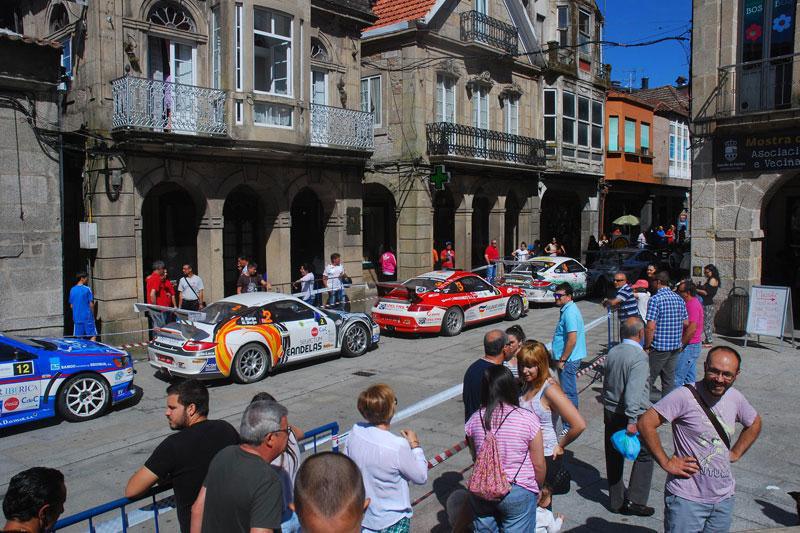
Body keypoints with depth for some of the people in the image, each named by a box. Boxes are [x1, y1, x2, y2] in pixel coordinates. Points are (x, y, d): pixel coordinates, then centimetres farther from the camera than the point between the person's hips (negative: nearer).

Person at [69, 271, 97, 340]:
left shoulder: (72, 290, 8)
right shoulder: (87, 289, -8)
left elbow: (71, 306, 13)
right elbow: (91, 304, -8)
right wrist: (92, 314, 8)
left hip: (77, 318, 6)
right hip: (87, 317, -5)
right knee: (93, 336, -1)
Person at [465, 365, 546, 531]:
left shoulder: (475, 419, -6)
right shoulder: (528, 419, -15)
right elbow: (539, 465, -8)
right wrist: (538, 489, 10)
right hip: (518, 493, -3)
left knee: (484, 528, 19)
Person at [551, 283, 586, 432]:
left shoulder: (570, 312, -20)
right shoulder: (567, 309, 12)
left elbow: (572, 339, -25)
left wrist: (562, 360, -19)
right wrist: (560, 358, 21)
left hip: (568, 359, -10)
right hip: (568, 358, 10)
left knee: (568, 392, -3)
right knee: (570, 391, 18)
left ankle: (569, 426, 5)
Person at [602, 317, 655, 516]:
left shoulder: (612, 352, 4)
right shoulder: (639, 356, -18)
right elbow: (633, 391, -26)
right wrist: (632, 421, -27)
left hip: (610, 412, 7)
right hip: (634, 414, -7)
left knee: (614, 456, 14)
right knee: (644, 455, 9)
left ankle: (616, 500, 24)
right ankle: (635, 500, 6)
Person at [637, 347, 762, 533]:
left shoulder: (735, 398, 2)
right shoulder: (685, 395, -19)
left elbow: (754, 424, 23)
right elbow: (645, 423, -23)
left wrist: (735, 453, 11)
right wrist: (666, 463, -18)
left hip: (724, 498, 6)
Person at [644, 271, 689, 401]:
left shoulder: (655, 299, -15)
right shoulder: (679, 299, 6)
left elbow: (651, 327, -20)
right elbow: (686, 323, 11)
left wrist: (647, 346, -11)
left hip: (659, 347, -6)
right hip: (675, 346, 6)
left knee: (649, 379, 4)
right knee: (669, 379, 14)